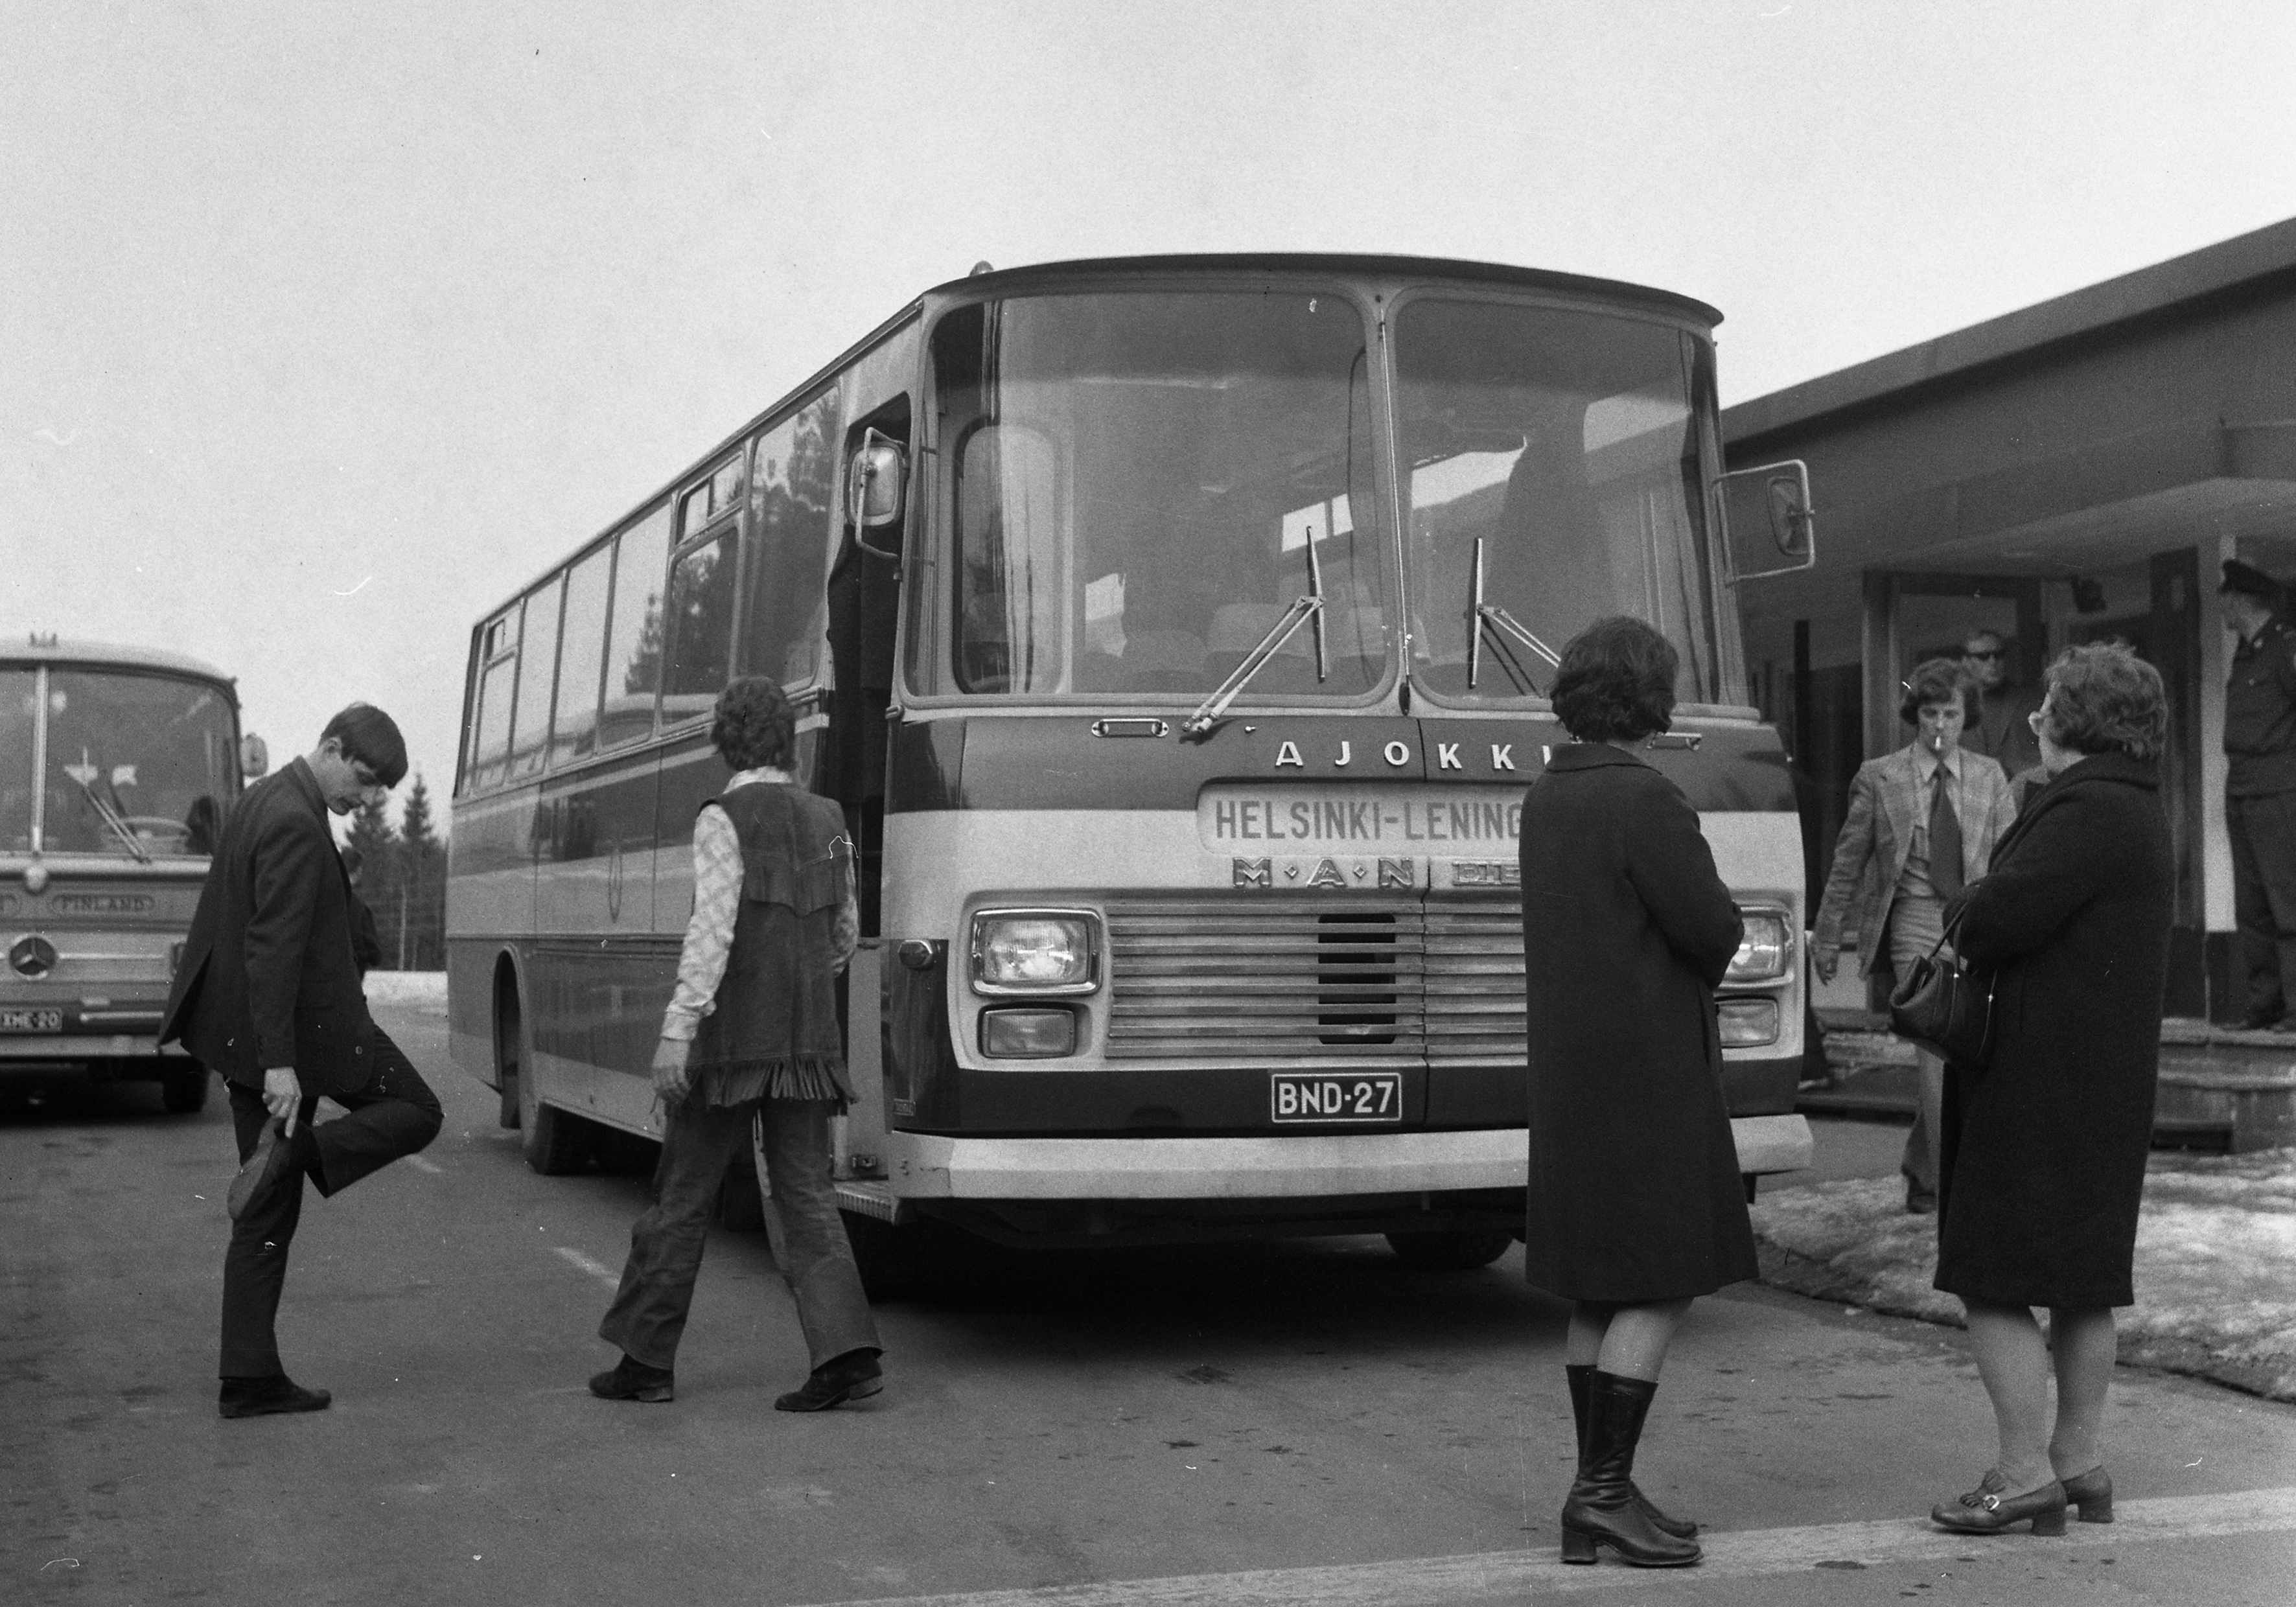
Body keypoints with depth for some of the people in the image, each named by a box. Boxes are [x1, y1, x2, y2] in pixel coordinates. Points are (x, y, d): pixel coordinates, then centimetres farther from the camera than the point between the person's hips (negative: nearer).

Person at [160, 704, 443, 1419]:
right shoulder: (296, 825, -18)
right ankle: (292, 1153, -11)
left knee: (269, 1214, 10)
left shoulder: (262, 801, 13)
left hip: (247, 1034, 10)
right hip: (303, 1031, -10)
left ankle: (249, 1379, 10)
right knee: (416, 1112, 8)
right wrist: (279, 1063, -26)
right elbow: (274, 949, -24)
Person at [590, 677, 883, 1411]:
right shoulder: (827, 821, 11)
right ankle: (846, 1353, -8)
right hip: (808, 1039, 5)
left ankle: (646, 1360, 14)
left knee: (682, 1198, 6)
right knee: (807, 1195, 5)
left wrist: (677, 1030, -20)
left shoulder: (725, 819, -8)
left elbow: (713, 930, -18)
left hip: (732, 1039, -5)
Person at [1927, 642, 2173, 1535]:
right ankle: (2078, 1462, 23)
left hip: (2043, 1080, -11)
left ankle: (2024, 1474, -3)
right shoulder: (2135, 810, 17)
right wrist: (1986, 913, 2)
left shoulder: (2089, 811, -18)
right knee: (2081, 1282, 15)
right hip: (2105, 1082, 11)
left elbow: (1995, 919, -23)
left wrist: (1968, 907, -3)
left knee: (1995, 1280, -5)